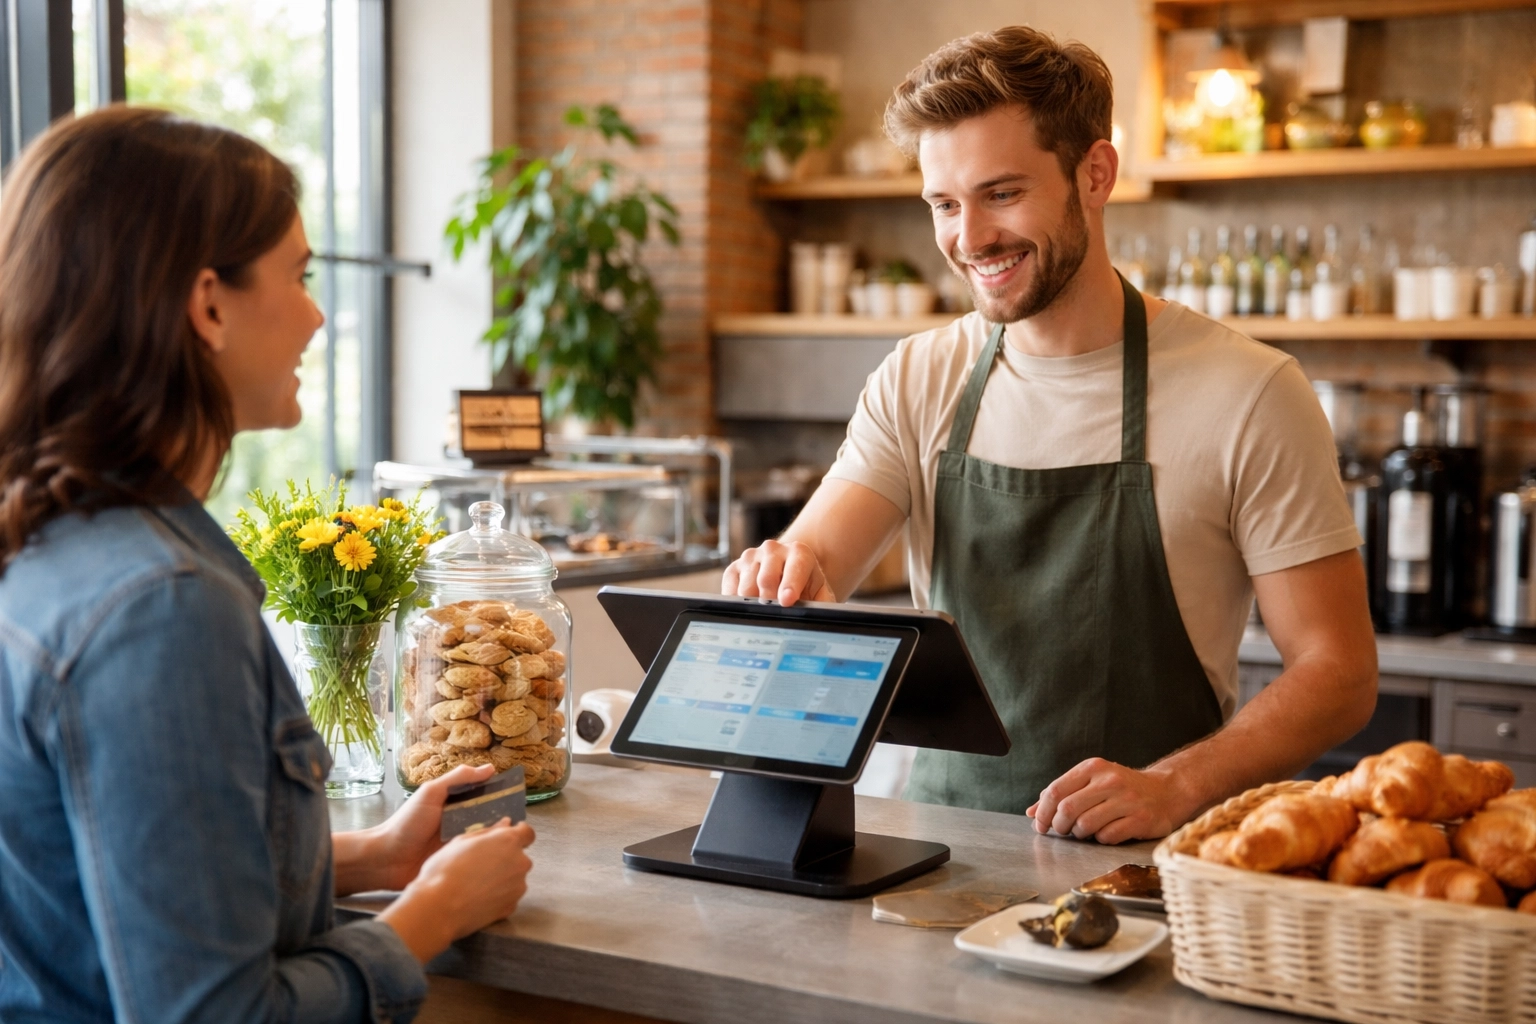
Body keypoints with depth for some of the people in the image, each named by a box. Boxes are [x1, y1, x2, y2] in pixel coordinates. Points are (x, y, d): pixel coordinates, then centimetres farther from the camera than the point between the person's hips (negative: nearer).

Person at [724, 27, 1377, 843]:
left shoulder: (1246, 394, -5)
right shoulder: (916, 383, 8)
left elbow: (1338, 673, -3)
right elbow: (811, 569, 0)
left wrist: (1173, 788, -18)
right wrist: (782, 573, -24)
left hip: (1144, 867, -5)